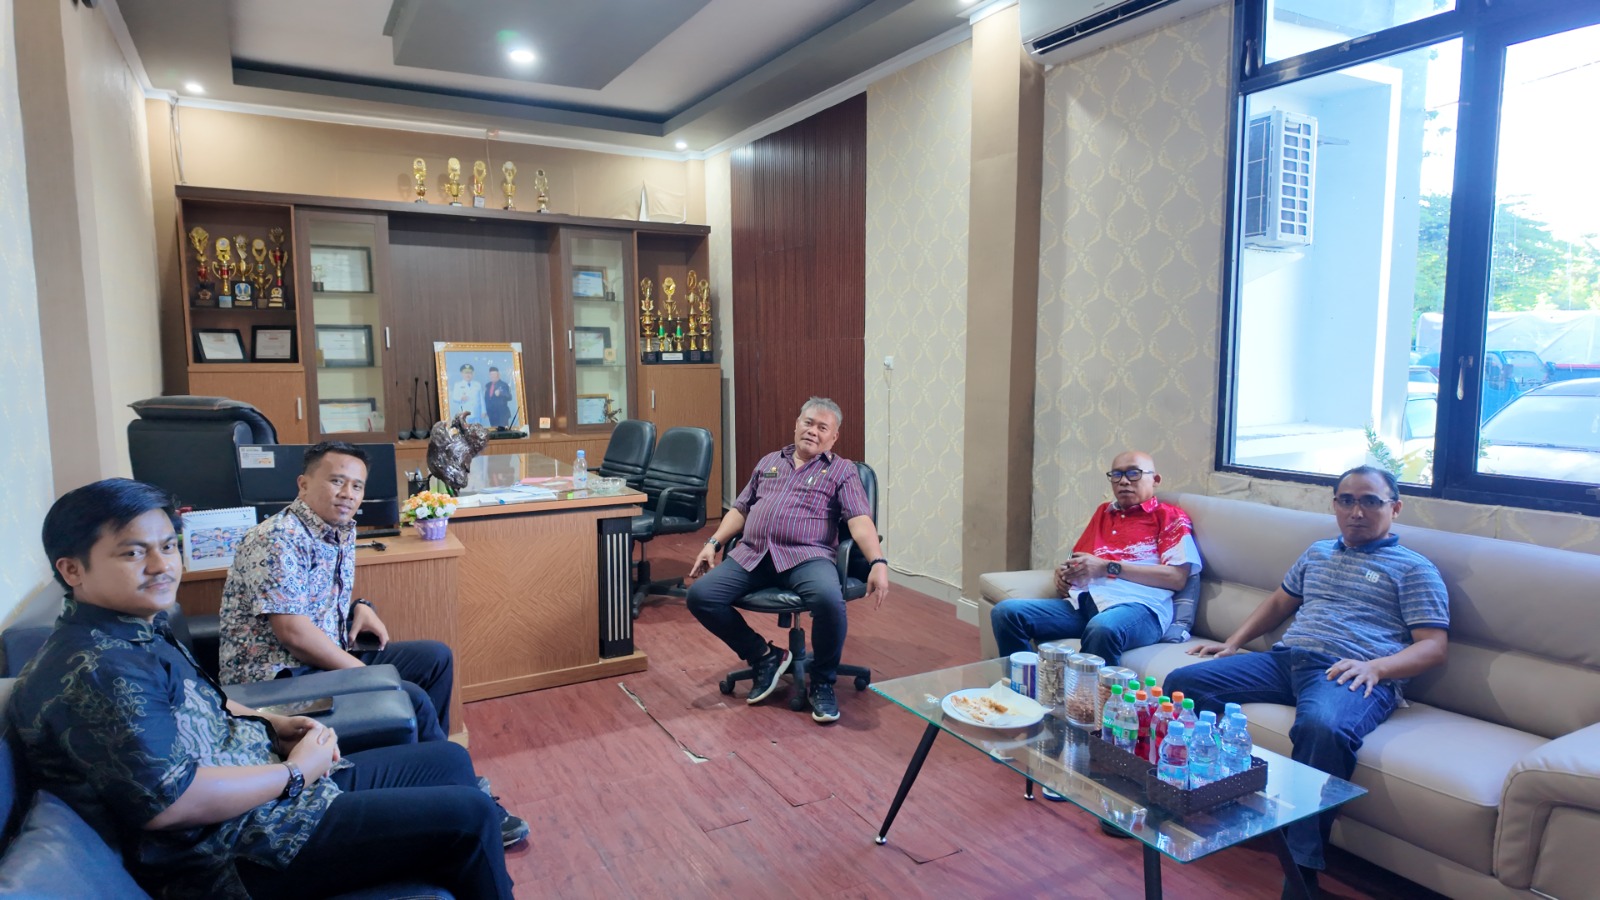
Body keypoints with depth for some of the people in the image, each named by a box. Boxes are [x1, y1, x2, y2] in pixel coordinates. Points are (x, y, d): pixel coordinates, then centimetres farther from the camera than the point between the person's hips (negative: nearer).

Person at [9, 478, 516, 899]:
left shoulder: (140, 629, 8)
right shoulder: (93, 672, -24)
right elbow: (172, 801, -30)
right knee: (470, 815, -13)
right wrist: (295, 773, -16)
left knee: (449, 761, 14)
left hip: (276, 785, 10)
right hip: (239, 855, -10)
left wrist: (272, 724, 6)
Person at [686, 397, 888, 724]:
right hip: (751, 555, 4)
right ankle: (764, 656, 5)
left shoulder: (843, 470, 10)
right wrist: (713, 543, 10)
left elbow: (860, 519, -4)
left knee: (829, 599, -36)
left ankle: (822, 682, -7)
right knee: (700, 596, -16)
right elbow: (741, 508, 24)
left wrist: (878, 562, -20)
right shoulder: (769, 462, 23)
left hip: (807, 556, -4)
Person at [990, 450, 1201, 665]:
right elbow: (1076, 559, 34)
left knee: (1102, 629, -42)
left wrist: (1108, 567, -7)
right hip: (1082, 602, 6)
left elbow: (1177, 578, -3)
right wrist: (1063, 573, 7)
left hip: (1137, 605, -5)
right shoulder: (1104, 511, 29)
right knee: (1006, 612, -16)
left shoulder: (1170, 516, 11)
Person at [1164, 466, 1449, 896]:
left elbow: (1433, 646, 3)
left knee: (1322, 727, -41)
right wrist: (1233, 643, 24)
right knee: (1183, 682, -15)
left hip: (1352, 674, -6)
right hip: (1285, 659, 6)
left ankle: (1301, 869, -33)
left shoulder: (1413, 568, 11)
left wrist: (1375, 667, -16)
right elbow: (1279, 602, 37)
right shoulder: (1317, 553, 28)